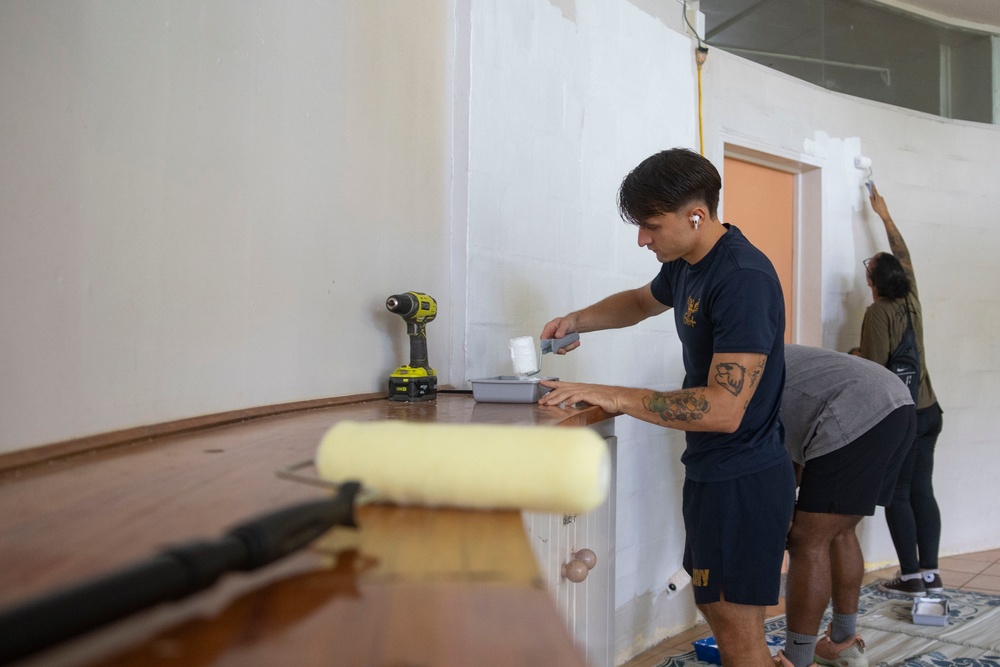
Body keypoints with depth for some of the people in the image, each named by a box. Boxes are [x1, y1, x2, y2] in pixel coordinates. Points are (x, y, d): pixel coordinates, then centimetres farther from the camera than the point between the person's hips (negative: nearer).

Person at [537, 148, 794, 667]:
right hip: (711, 470, 9)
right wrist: (577, 321, 10)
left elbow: (723, 409, -28)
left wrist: (614, 397, -25)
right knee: (712, 603, 21)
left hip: (744, 479, -9)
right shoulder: (685, 265, 5)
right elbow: (642, 300, 28)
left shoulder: (743, 279, -23)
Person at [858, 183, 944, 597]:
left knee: (898, 496, -1)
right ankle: (930, 574, 12)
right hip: (928, 409, 7)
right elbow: (904, 258, 24)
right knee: (922, 491, 9)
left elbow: (874, 369, -16)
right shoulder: (912, 302, 8)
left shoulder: (878, 313, -13)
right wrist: (885, 215, 34)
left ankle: (911, 578, 2)